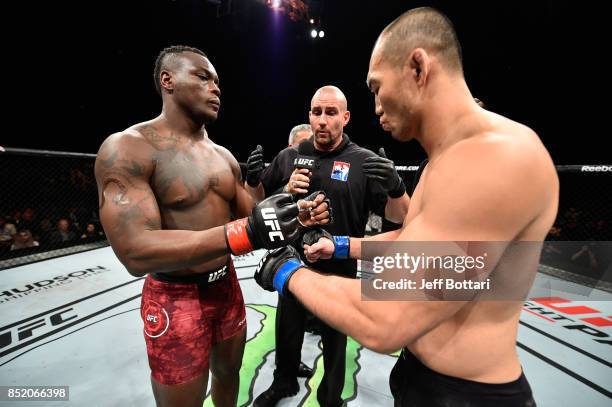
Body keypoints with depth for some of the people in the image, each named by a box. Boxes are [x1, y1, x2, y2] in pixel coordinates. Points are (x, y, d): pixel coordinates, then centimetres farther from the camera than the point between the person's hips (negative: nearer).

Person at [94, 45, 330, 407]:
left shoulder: (224, 156, 5)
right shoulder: (126, 148, -18)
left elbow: (250, 217, 6)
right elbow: (135, 253, -29)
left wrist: (298, 215, -15)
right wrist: (246, 232, -40)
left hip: (227, 285, 7)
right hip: (176, 299, -6)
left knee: (229, 372, 28)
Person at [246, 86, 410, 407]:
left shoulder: (364, 162, -12)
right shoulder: (288, 157, -2)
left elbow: (398, 217, -13)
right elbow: (259, 199, 7)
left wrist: (395, 187, -34)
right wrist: (252, 179, -15)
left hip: (339, 272, -2)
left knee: (335, 339, 19)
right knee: (287, 332, 23)